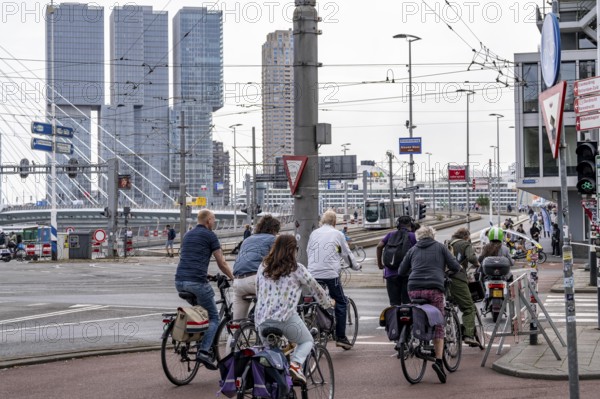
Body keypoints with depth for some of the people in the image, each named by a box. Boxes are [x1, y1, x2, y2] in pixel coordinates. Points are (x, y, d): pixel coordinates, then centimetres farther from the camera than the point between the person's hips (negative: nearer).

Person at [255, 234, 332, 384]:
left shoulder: (263, 267, 12)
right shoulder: (297, 269, 1)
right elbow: (315, 289, 12)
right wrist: (328, 304, 31)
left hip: (262, 319, 4)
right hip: (286, 318, -4)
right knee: (307, 341, 20)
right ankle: (295, 364, -8)